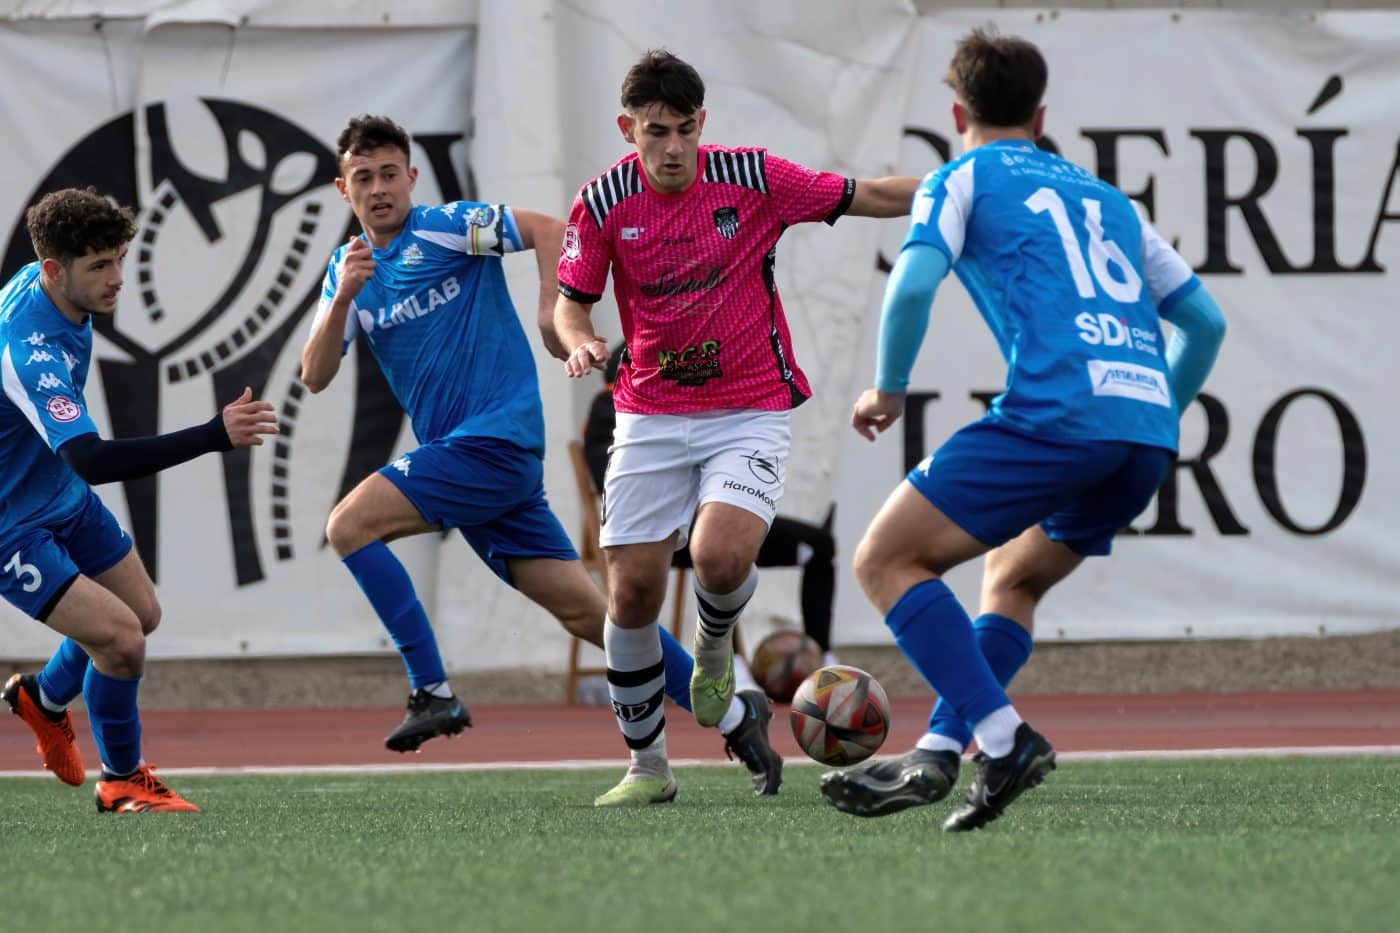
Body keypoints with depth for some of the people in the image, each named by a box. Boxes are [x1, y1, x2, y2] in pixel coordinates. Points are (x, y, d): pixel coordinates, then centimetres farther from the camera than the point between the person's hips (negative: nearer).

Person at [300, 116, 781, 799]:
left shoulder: (444, 229, -5)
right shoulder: (349, 266, 15)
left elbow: (551, 230, -10)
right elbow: (315, 377, 6)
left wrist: (553, 315, -20)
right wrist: (343, 297, -9)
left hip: (495, 439, -7)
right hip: (460, 456, 7)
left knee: (350, 525, -17)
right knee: (585, 610, 3)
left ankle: (433, 692, -15)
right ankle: (735, 718, 7)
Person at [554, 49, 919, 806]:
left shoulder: (751, 178, -10)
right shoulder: (604, 203, -6)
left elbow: (874, 198, -3)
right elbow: (570, 302, 4)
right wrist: (580, 342, -18)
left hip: (748, 410, -2)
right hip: (651, 416, 2)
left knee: (720, 556, -25)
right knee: (631, 590, -3)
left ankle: (714, 649, 12)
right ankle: (647, 766, 15)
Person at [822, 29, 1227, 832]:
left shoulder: (966, 178, 12)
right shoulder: (1105, 199, 29)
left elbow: (913, 284, -5)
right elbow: (1205, 320, 28)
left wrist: (888, 391, 9)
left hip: (1057, 413, -7)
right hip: (1147, 429, 7)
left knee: (887, 559, -2)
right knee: (1013, 579, 25)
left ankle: (1004, 736, -16)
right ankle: (939, 752, 9)